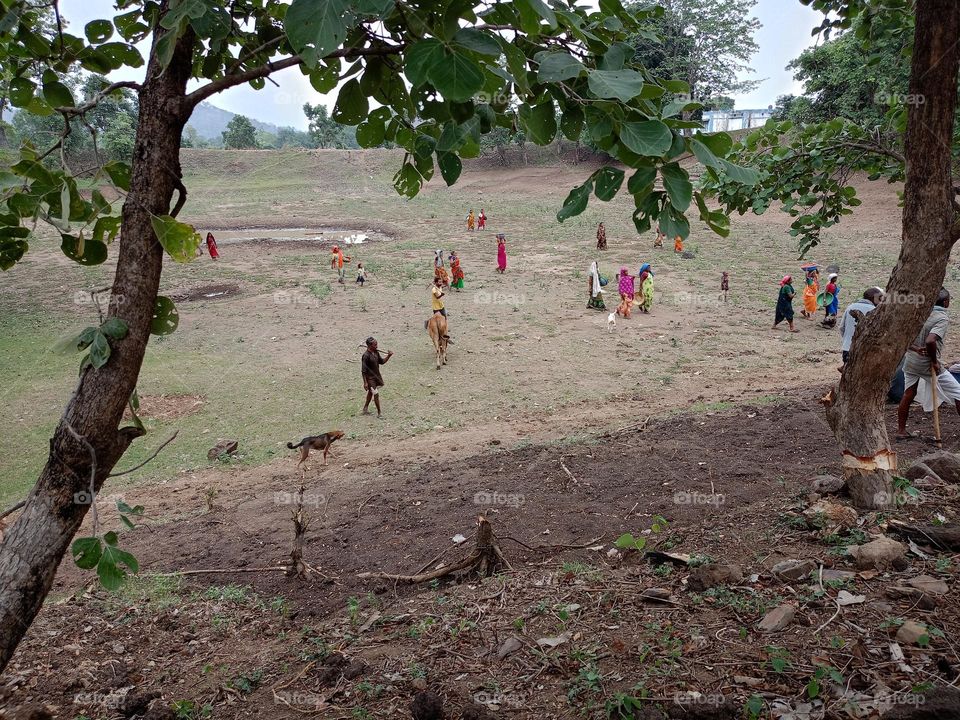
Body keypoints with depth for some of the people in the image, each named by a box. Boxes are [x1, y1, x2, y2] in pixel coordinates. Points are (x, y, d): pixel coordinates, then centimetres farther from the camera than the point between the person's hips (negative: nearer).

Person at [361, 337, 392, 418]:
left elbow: (382, 362, 12)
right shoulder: (366, 356, -24)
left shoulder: (376, 353, -1)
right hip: (370, 378, -8)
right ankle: (379, 413, 8)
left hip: (377, 376, 8)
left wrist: (388, 356, -5)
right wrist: (365, 382, -22)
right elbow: (363, 370, -21)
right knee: (376, 394, -4)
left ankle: (365, 409, 38)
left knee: (371, 392, 21)